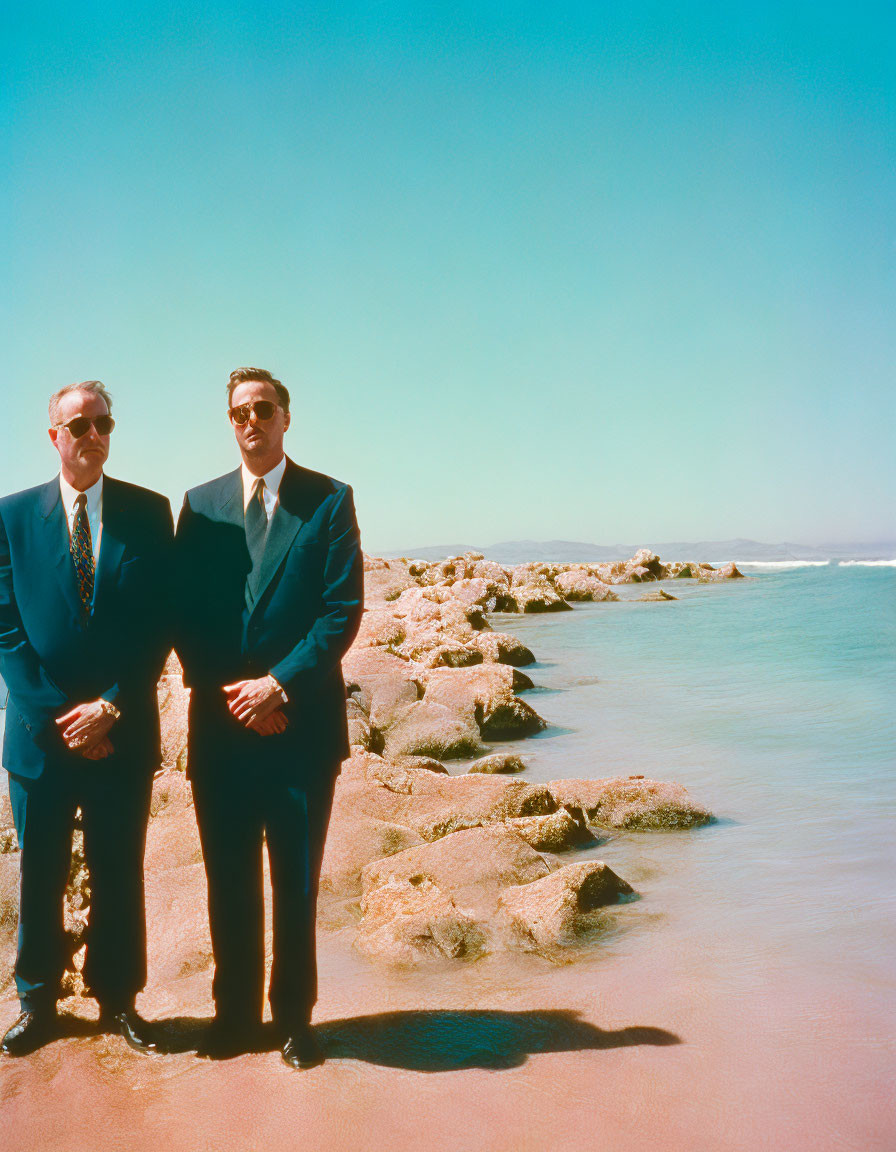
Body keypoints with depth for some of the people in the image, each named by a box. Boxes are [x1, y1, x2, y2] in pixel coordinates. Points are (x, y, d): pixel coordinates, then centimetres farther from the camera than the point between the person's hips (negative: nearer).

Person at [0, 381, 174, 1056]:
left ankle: (117, 1000, 26)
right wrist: (57, 712, -9)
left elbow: (160, 622, -2)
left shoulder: (149, 513, 2)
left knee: (119, 874, 10)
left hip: (123, 731, 0)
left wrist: (112, 706, -10)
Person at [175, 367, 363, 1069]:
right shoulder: (200, 505, 9)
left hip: (302, 721, -2)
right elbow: (185, 614, 5)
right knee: (229, 879, 10)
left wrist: (280, 685, -12)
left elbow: (344, 608, -5)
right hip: (221, 723, 2)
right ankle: (236, 1012, 26)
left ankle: (294, 1017, 22)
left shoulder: (330, 501, 2)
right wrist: (225, 692, -7)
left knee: (297, 881, 7)